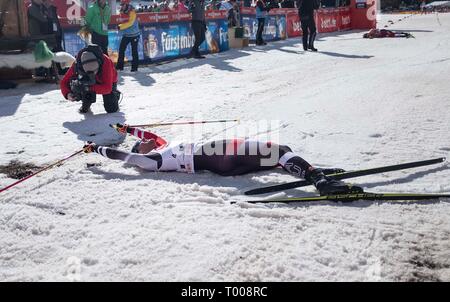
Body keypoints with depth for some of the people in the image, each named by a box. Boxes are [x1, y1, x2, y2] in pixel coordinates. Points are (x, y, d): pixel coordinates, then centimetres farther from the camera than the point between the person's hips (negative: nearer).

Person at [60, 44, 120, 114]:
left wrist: (89, 88, -56)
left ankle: (115, 95, 22)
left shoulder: (105, 61, -42)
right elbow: (64, 82, -24)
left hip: (108, 82, -2)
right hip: (92, 82, 2)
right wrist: (67, 94, -44)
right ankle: (86, 105, -4)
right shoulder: (77, 64, -34)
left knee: (111, 109, -11)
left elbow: (107, 88, -45)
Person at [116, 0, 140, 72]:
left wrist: (120, 26, -28)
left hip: (134, 35, -7)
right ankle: (120, 66, 9)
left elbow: (130, 23, -24)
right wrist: (120, 27, -6)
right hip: (126, 35, 7)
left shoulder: (132, 12, -16)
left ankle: (134, 67, 8)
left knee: (134, 51, 0)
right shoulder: (122, 13, 7)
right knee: (121, 50, 2)